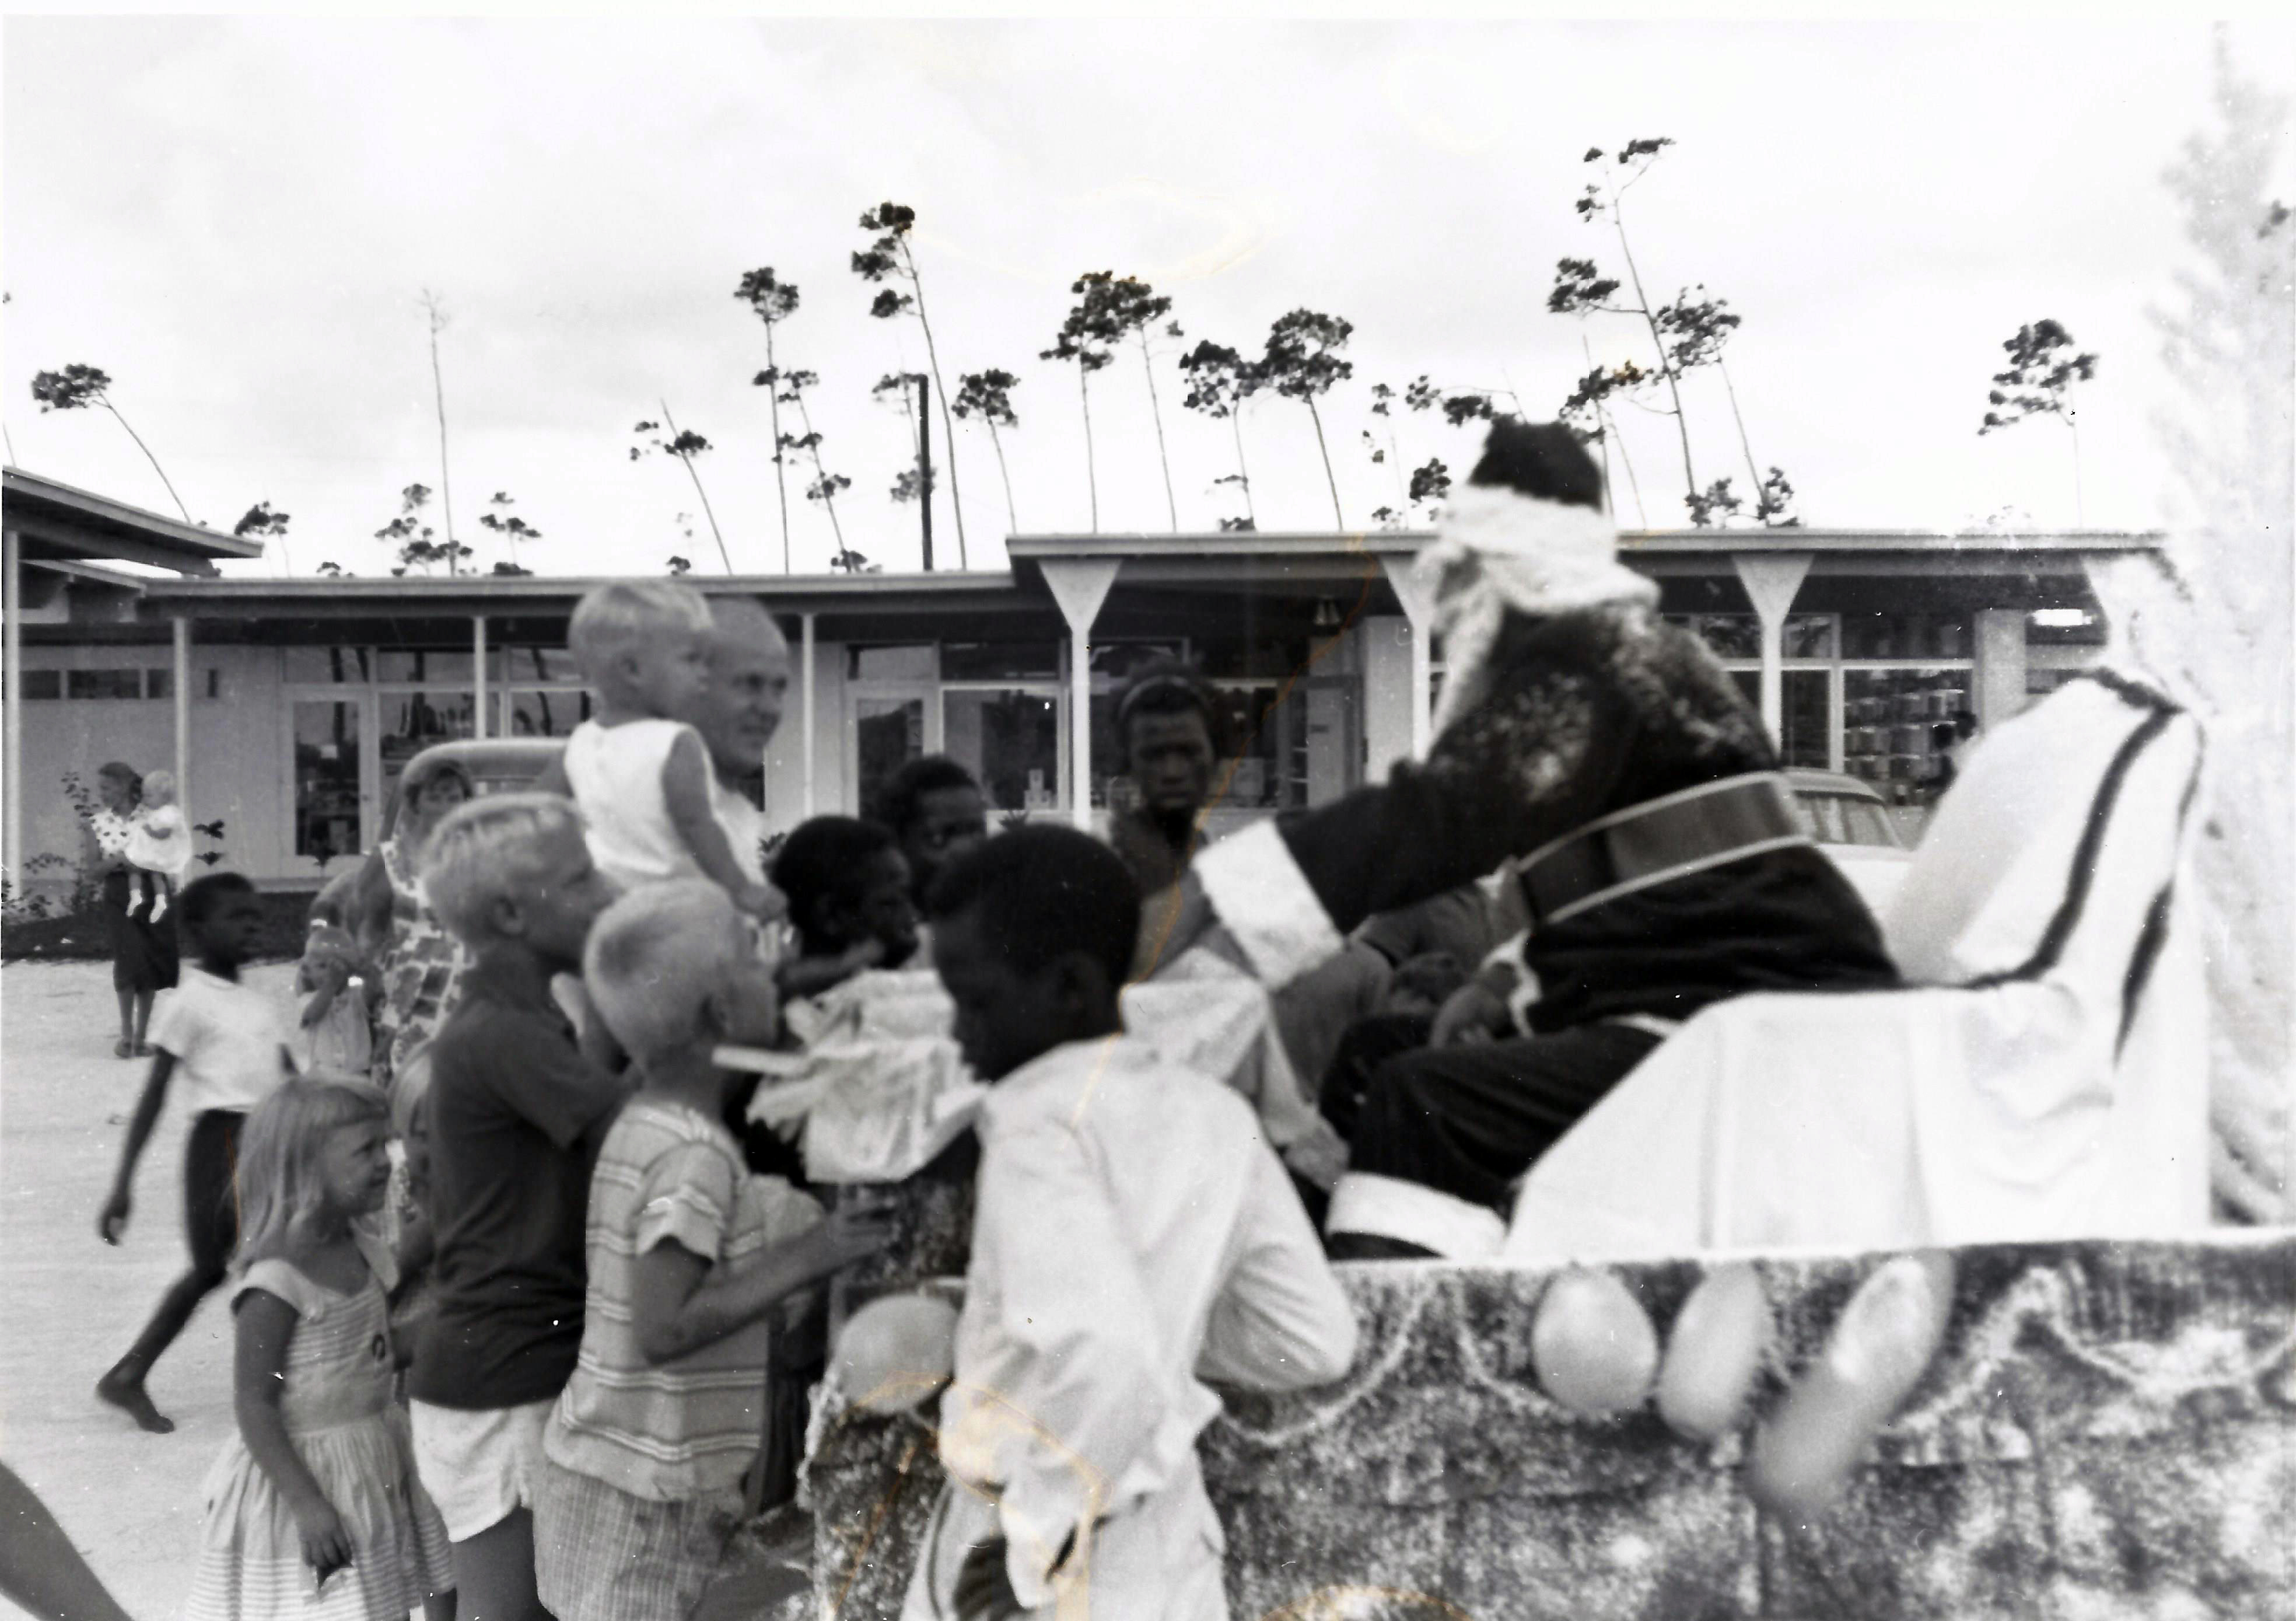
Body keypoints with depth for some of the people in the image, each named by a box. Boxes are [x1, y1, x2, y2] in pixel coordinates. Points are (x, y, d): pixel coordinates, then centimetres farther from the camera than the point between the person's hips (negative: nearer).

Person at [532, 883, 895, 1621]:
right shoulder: (695, 1153, -21)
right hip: (644, 1500, -9)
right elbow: (662, 1331, -25)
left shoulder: (646, 1128, 7)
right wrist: (808, 1258, -21)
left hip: (605, 1469, 9)